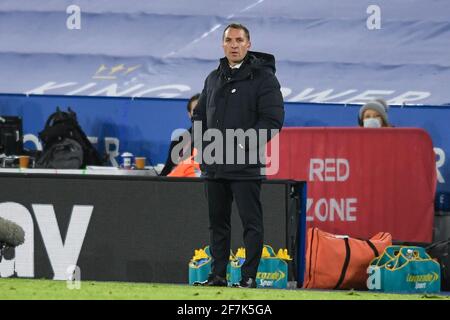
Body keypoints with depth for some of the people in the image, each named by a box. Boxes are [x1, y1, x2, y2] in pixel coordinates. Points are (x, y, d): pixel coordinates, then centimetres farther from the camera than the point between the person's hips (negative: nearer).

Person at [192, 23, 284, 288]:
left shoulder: (263, 77, -4)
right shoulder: (214, 79, 17)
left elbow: (273, 119, -11)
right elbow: (200, 115, 26)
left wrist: (245, 143, -17)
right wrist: (202, 143, 10)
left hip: (246, 166, -6)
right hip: (214, 165, 6)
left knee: (251, 223, -5)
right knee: (218, 222, 10)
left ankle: (249, 276, -2)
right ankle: (218, 274, 16)